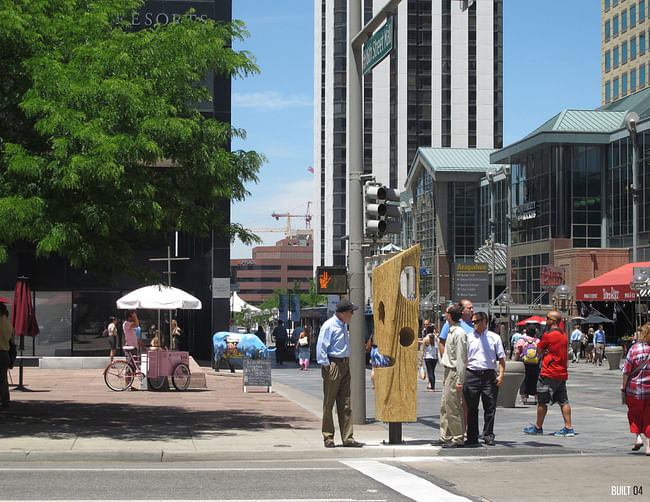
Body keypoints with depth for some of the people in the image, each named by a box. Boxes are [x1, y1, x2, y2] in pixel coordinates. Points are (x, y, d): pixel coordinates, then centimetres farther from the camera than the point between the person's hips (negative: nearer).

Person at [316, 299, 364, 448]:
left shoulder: (343, 325, 15)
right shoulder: (329, 326, -13)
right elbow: (321, 347, -15)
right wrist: (325, 365, -16)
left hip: (345, 365, 9)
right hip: (333, 365, -9)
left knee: (345, 404, 8)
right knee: (329, 403, 0)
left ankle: (348, 437, 9)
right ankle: (328, 437, 7)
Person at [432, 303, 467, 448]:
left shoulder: (459, 333, -16)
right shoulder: (451, 331, 14)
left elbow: (460, 358, -18)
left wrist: (460, 380, -20)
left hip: (455, 372, -10)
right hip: (448, 371, 10)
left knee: (453, 407, -6)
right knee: (445, 407, 13)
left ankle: (458, 439, 0)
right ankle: (445, 437, 20)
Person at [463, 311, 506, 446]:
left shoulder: (494, 338, 8)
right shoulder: (469, 338, 10)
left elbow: (501, 358, 8)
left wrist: (501, 375, -3)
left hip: (489, 375, -1)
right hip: (472, 375, 1)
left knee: (490, 407, 0)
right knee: (471, 408, 3)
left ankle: (488, 436, 9)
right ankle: (472, 437, 10)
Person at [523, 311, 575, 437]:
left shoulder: (548, 335, -13)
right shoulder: (564, 335, 12)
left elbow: (538, 350, -3)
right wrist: (546, 352, -1)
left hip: (549, 374, -8)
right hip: (562, 373, 8)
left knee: (542, 401, 3)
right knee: (563, 402, 7)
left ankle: (538, 427, 11)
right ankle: (568, 428, 3)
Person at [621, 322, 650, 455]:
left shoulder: (634, 349, -9)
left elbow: (627, 370, -7)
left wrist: (624, 385, 5)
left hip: (635, 388, -1)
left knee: (634, 413, 18)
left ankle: (638, 437, 1)